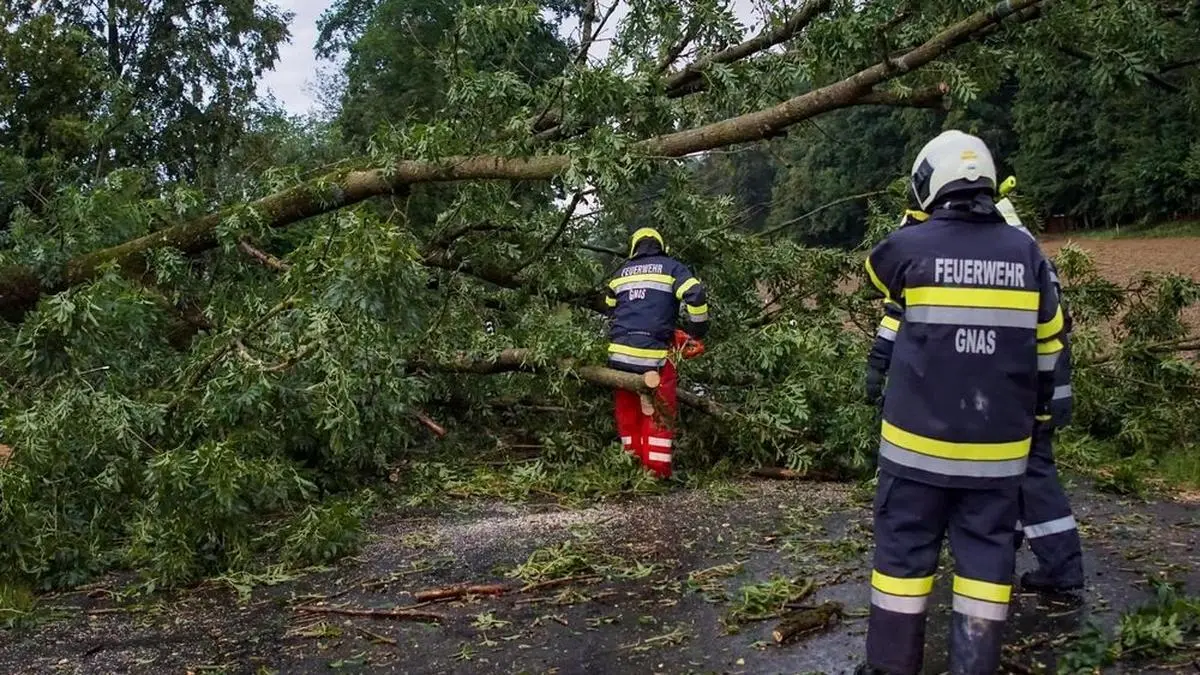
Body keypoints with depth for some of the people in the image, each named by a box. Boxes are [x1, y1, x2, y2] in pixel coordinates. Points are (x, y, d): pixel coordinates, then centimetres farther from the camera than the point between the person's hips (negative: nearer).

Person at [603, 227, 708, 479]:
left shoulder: (621, 273, 18)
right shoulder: (671, 268, 6)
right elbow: (696, 296, -9)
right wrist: (696, 332, 2)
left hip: (620, 352, 4)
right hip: (654, 354, -4)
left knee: (628, 414, 14)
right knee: (658, 416, 3)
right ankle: (657, 472, 0)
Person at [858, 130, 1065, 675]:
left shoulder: (909, 246, -9)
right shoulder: (1025, 252, 1)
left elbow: (879, 272, 16)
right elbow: (1047, 344, 9)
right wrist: (1036, 410, 22)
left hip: (919, 438, -2)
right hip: (998, 444, 3)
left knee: (904, 550, 6)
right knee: (986, 555, 10)